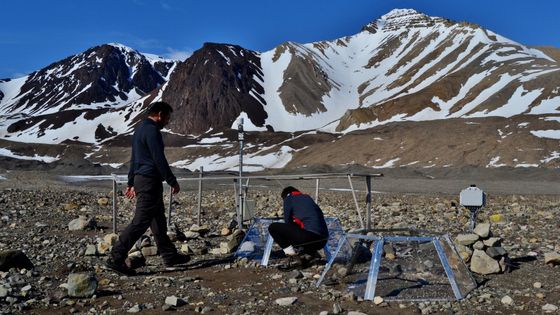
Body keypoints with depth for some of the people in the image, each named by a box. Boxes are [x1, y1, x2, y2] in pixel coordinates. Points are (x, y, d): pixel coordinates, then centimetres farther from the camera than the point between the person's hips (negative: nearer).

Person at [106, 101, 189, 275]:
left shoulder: (140, 129, 17)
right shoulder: (152, 131, -15)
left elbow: (134, 159, 22)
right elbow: (159, 160, -19)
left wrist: (131, 183, 26)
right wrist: (173, 182, -13)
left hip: (141, 179, 11)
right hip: (150, 182, -11)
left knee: (158, 220, 15)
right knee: (140, 222, -9)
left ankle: (170, 256, 24)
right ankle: (115, 259, -7)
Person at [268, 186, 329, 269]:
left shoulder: (288, 198, 11)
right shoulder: (308, 198, 28)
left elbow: (288, 222, 11)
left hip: (309, 236, -7)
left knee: (273, 227, 2)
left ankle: (289, 250, -1)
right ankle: (311, 252, 14)